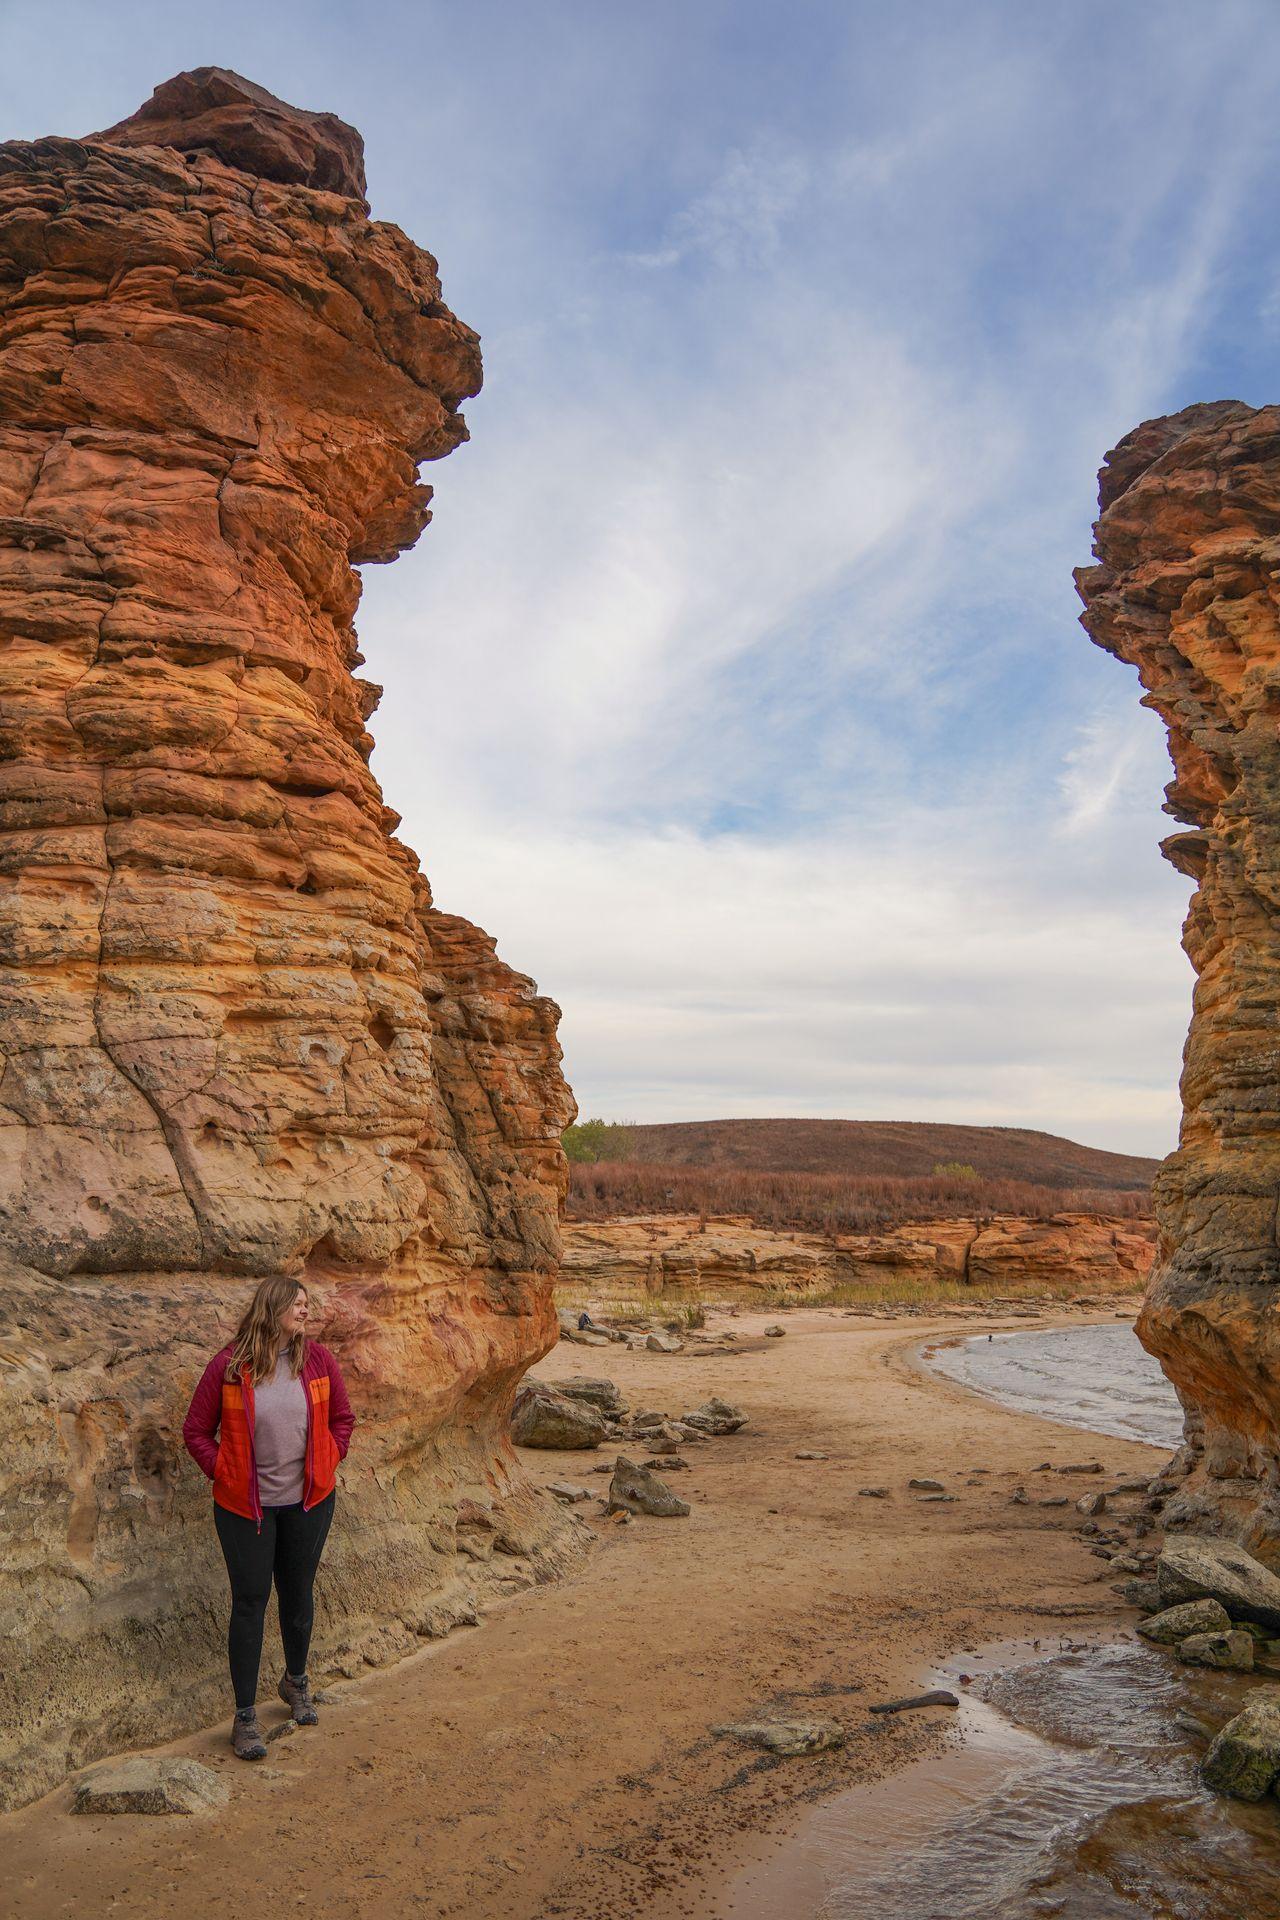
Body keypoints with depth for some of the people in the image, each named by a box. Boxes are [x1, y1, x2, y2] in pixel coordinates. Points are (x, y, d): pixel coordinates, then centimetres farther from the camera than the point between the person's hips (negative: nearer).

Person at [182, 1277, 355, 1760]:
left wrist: (328, 1462, 0)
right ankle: (245, 1715, 15)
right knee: (250, 1602, 2)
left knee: (297, 1594, 17)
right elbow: (196, 1431, -2)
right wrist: (221, 1473, -9)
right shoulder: (228, 1365, -12)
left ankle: (296, 1682, 40)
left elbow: (342, 1418, 9)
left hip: (308, 1502, 3)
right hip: (245, 1506, -3)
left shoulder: (318, 1359, -4)